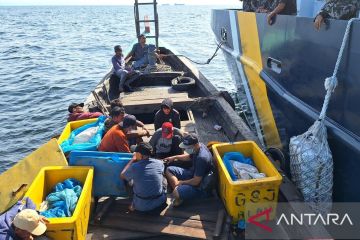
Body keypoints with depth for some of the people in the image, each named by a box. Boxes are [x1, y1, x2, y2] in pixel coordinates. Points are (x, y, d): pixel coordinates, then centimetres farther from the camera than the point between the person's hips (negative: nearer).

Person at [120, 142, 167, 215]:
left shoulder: (134, 167, -15)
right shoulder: (160, 163, -8)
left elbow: (122, 176, 7)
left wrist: (132, 160, 14)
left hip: (142, 207, -1)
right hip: (160, 203, 2)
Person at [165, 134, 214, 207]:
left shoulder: (201, 158, -33)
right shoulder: (198, 147, -5)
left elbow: (196, 182, -27)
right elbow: (189, 157, 20)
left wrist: (181, 182, -13)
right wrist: (174, 157, 10)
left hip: (200, 185, -10)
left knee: (176, 193, -33)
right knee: (169, 170, 8)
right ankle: (178, 189, -5)